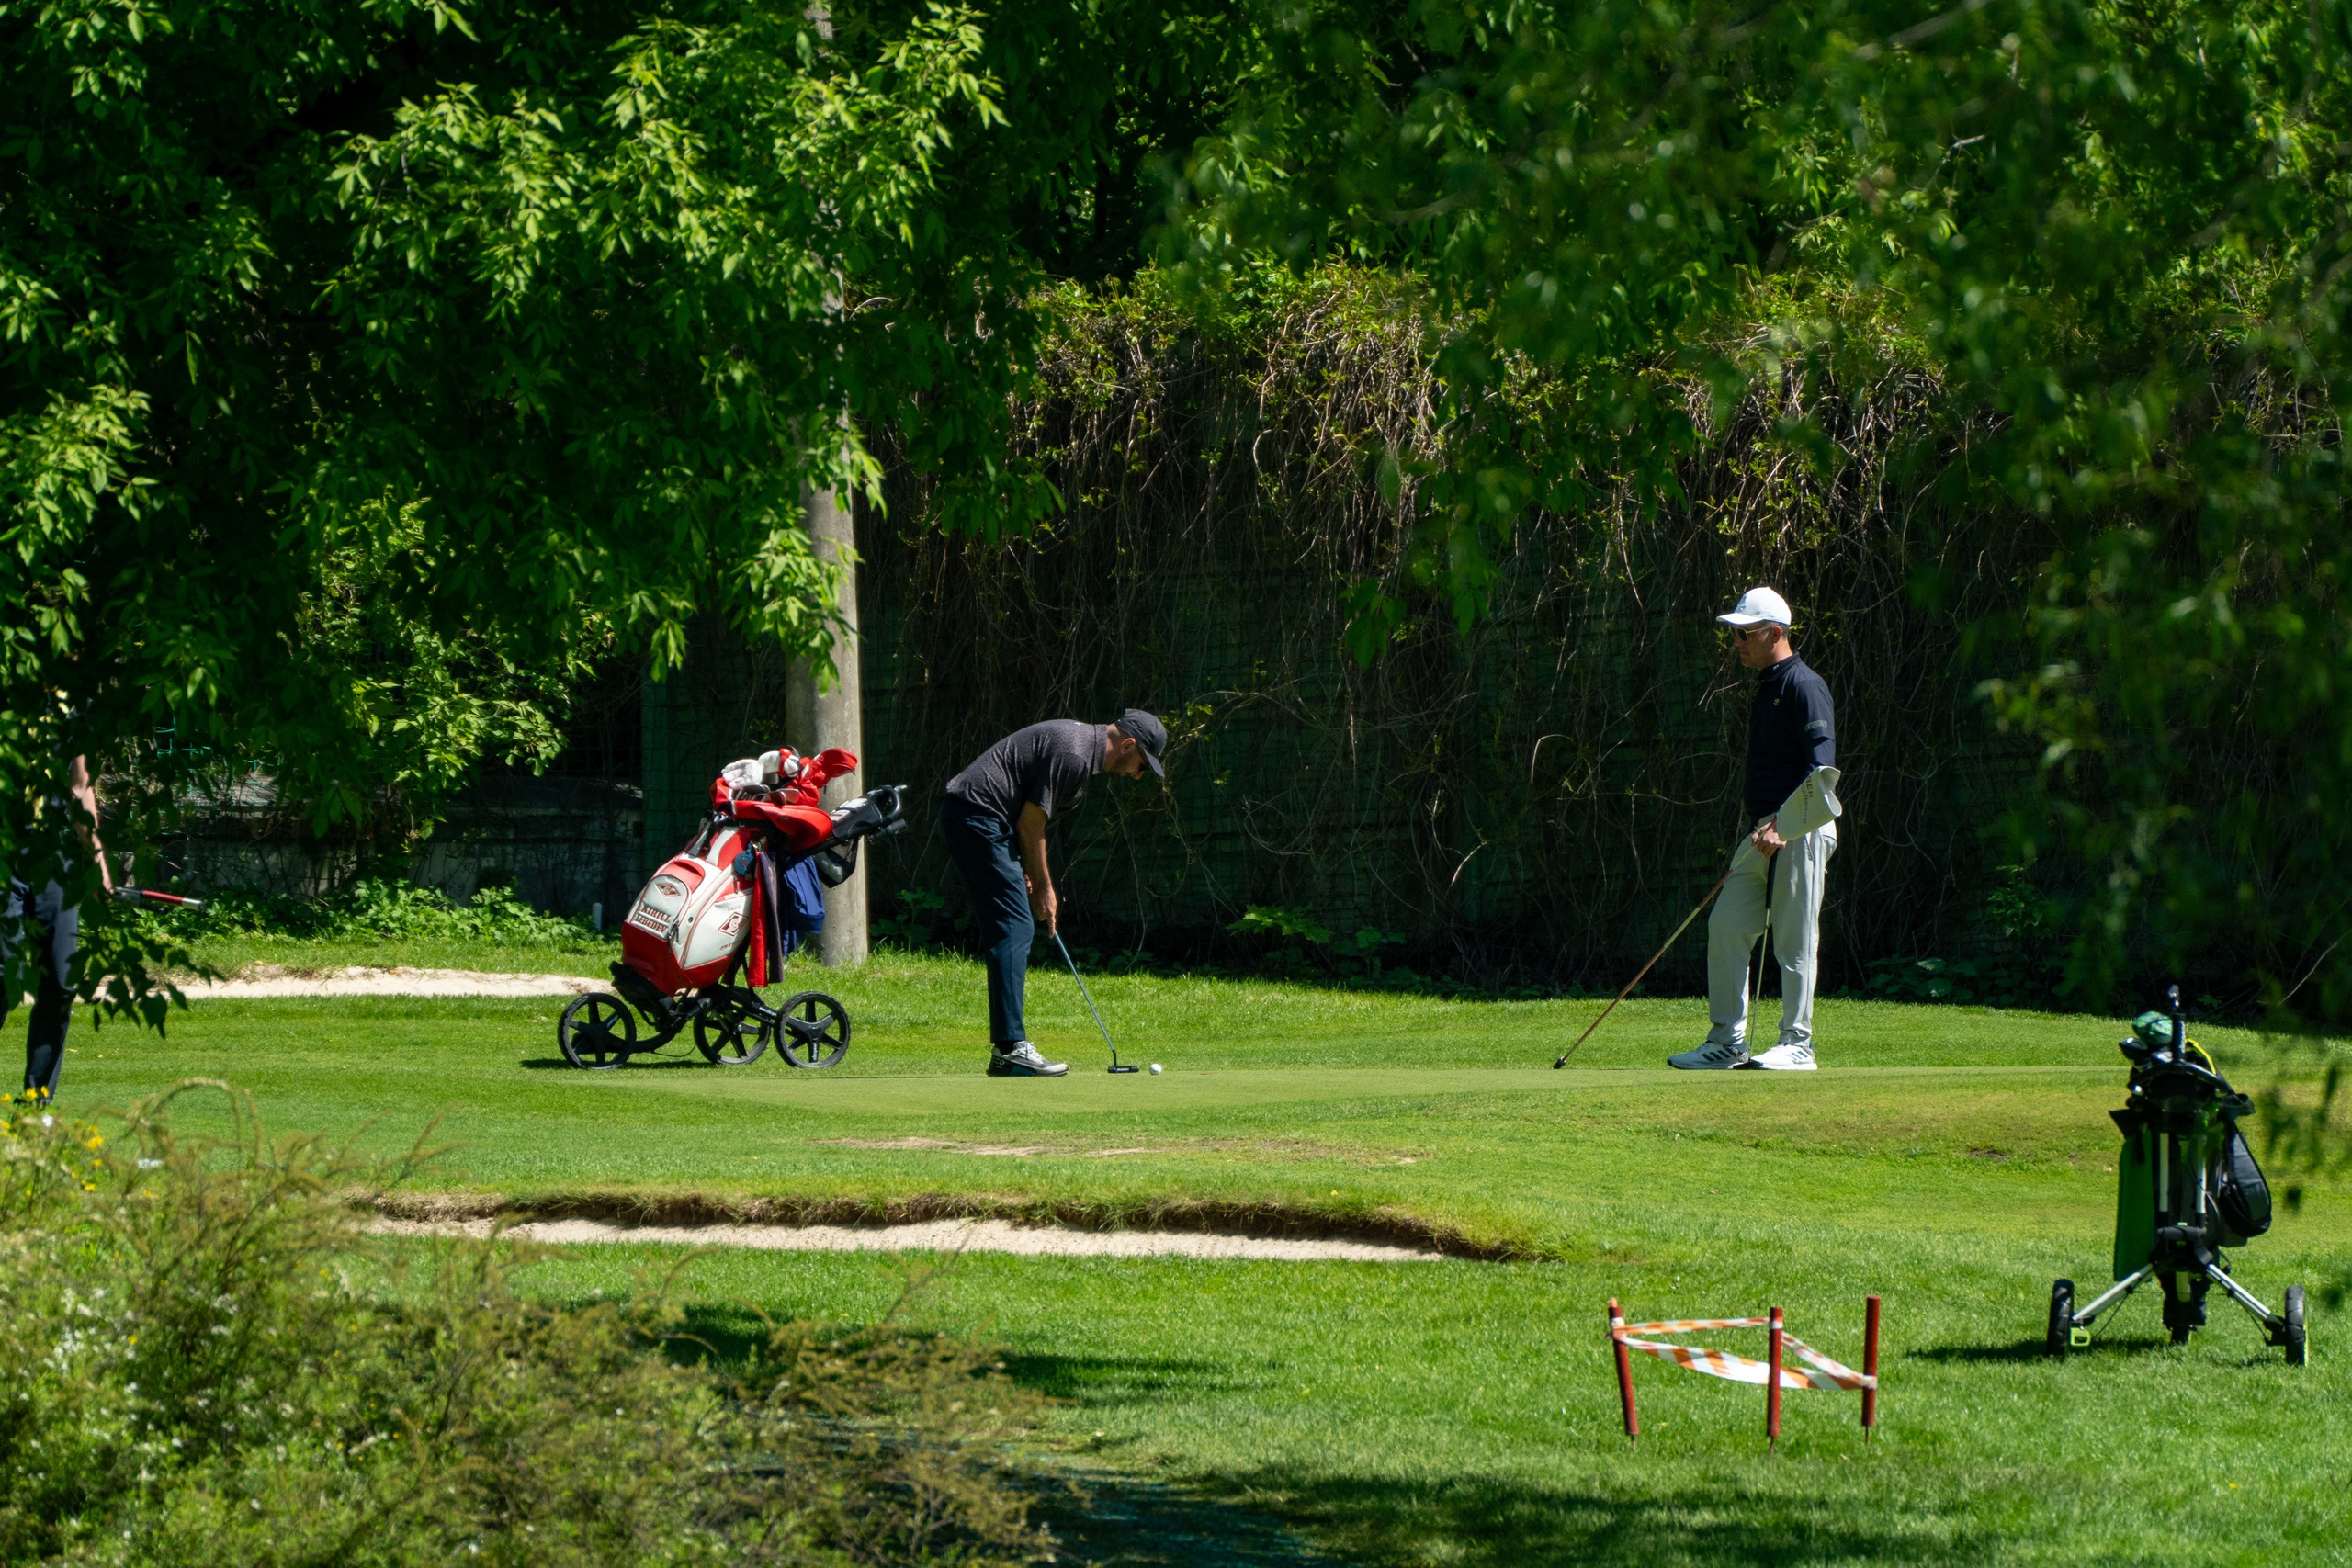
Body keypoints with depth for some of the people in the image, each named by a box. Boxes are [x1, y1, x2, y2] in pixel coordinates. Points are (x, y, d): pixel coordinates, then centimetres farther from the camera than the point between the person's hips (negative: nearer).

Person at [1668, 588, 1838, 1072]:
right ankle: (1727, 1042, 6)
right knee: (1727, 924, 3)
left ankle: (1797, 1045, 0)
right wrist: (1762, 829, 16)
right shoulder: (1767, 688, 19)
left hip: (1800, 832, -9)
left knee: (1795, 941, -5)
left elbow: (1822, 767, -19)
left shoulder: (1804, 687, -11)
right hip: (1766, 832, 9)